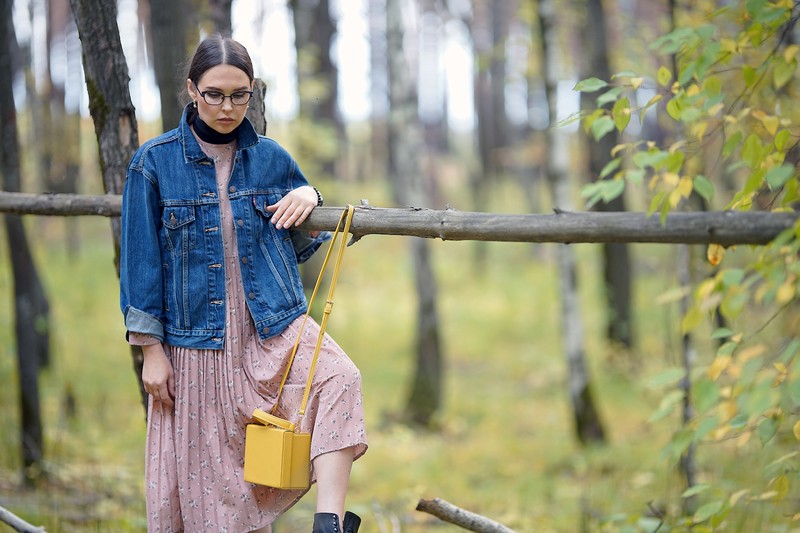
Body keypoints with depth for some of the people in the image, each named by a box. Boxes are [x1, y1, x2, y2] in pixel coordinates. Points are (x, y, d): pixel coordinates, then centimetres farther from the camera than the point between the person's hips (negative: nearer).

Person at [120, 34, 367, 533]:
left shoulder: (270, 157, 7)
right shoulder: (155, 161, -1)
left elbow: (302, 247, 18)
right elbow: (142, 258, 1)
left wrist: (308, 199, -4)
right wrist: (152, 350, -3)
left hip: (274, 328, 1)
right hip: (195, 342, -1)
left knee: (338, 380, -28)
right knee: (208, 471, 1)